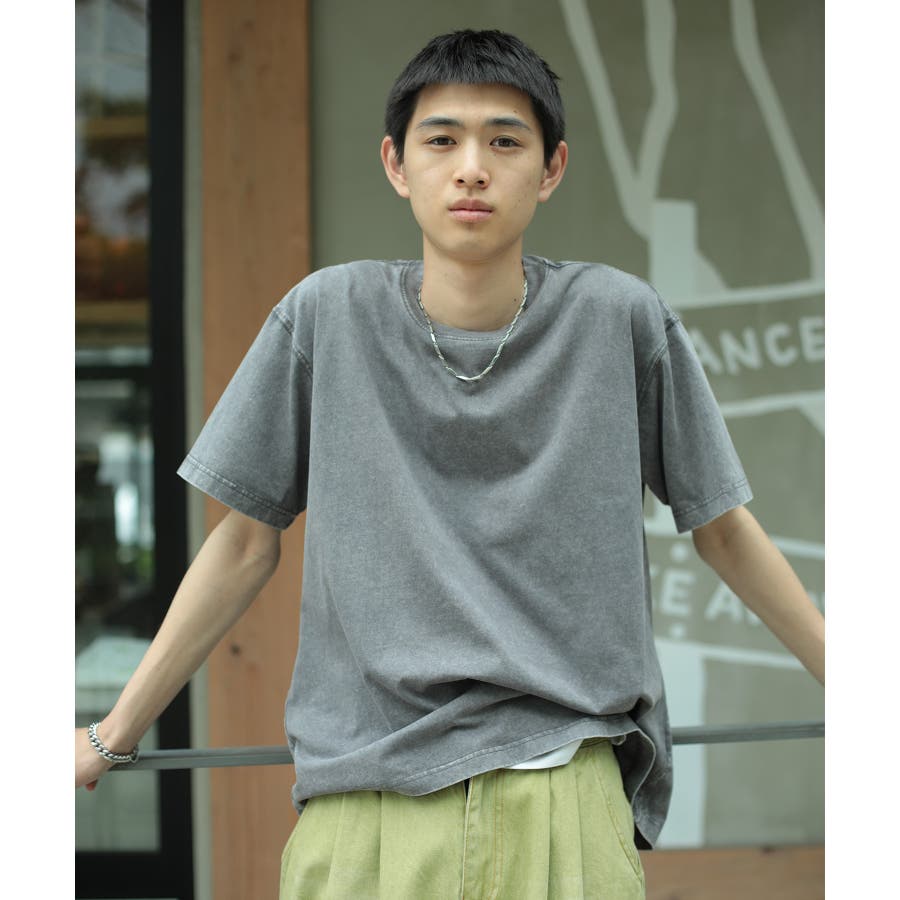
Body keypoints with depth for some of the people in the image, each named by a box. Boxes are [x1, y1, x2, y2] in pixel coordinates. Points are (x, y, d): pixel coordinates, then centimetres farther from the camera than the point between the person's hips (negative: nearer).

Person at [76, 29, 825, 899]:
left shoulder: (619, 319, 0)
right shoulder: (327, 316, 1)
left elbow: (722, 528, 12)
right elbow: (246, 541, 10)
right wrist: (110, 735, 11)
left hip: (566, 801, 0)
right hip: (362, 807, 1)